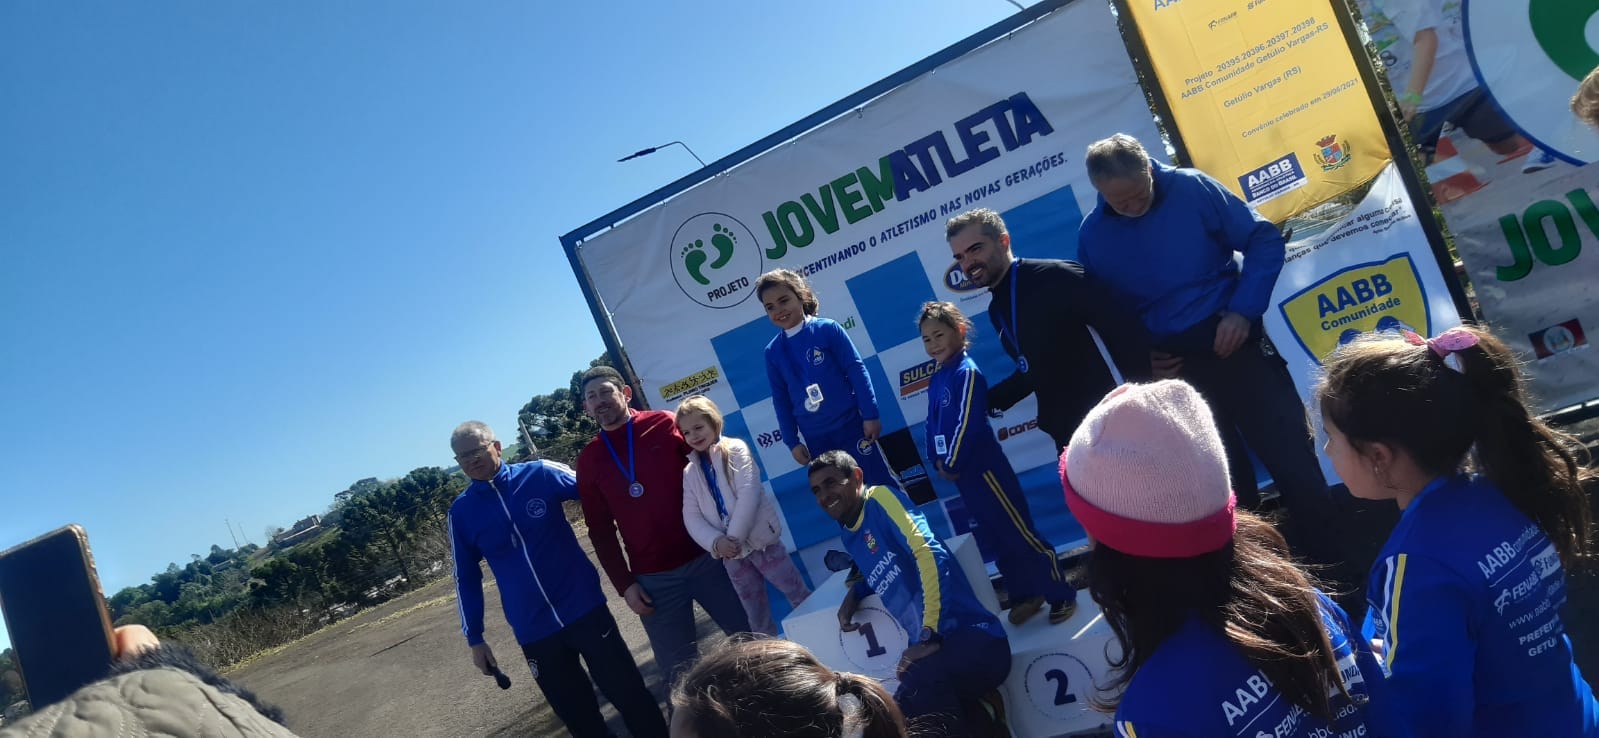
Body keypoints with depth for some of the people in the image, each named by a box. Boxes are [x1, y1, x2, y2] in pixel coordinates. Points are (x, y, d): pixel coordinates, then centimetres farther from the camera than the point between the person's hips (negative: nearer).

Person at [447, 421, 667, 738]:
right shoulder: (461, 511, -1)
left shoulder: (540, 474, -6)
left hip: (585, 610, -1)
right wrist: (475, 637, 8)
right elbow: (466, 578, 8)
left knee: (630, 696, 3)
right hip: (534, 632, 1)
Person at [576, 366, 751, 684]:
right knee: (678, 669, 4)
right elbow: (601, 531, 8)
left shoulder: (665, 425, 0)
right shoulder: (589, 460, 6)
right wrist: (624, 584, 0)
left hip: (706, 556, -1)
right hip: (653, 578, 1)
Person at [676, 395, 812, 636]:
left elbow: (749, 494, -14)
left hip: (761, 541, -4)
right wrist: (716, 542, -17)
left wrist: (733, 538, -19)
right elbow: (692, 517, 0)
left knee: (800, 597, 1)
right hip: (731, 553, 4)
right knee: (757, 616, 12)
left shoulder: (735, 449, -2)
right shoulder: (690, 472, 9)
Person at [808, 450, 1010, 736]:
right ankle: (979, 714, 1)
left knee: (913, 695, -37)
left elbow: (930, 554, -15)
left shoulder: (880, 498, -2)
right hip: (936, 650, 8)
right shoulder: (850, 537, 19)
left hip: (974, 637, -8)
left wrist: (929, 637, -22)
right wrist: (853, 594, 17)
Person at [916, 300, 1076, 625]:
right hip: (961, 473, 9)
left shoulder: (967, 372, -15)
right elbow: (933, 424, 15)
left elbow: (968, 424, -20)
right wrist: (938, 462, 5)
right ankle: (1025, 595, 29)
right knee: (995, 540, 17)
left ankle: (1062, 595, 11)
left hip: (983, 469, -9)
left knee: (1022, 534, 0)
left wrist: (951, 464, -13)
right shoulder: (936, 379, 10)